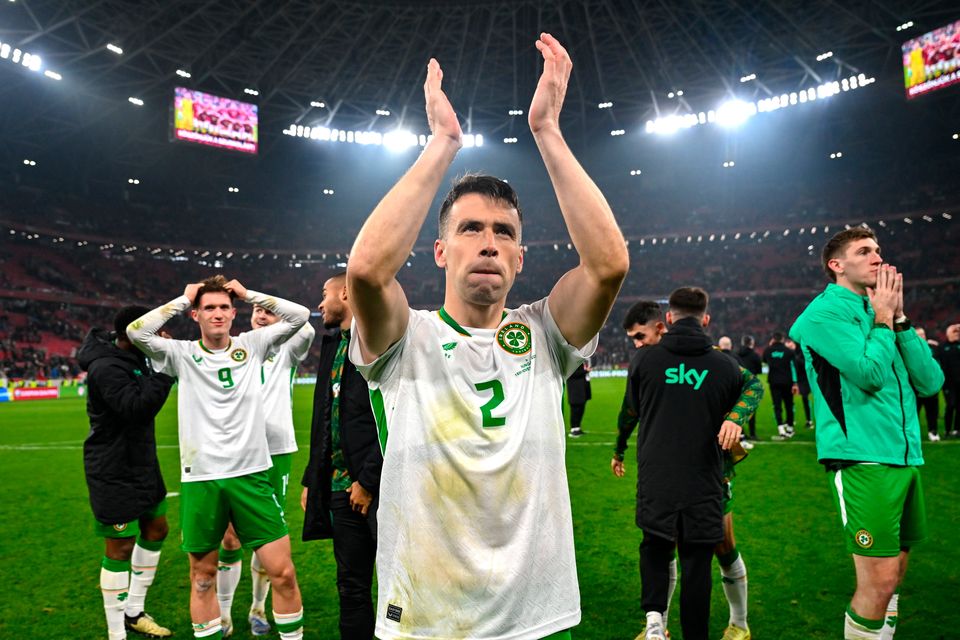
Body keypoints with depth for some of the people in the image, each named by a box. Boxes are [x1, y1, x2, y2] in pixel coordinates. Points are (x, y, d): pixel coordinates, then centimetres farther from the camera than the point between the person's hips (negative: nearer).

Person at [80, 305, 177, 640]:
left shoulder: (131, 356, 5)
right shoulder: (106, 368, -23)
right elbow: (137, 408, -33)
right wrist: (165, 370, -31)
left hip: (141, 464, 10)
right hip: (114, 473, -10)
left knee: (156, 529, 18)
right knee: (120, 547, 0)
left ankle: (134, 611, 34)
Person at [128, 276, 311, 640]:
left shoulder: (251, 345, 5)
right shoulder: (182, 354, 3)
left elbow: (300, 316, 1)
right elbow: (136, 332, -11)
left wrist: (248, 294, 2)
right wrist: (183, 299, -3)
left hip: (251, 474, 0)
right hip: (199, 479, 0)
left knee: (282, 571, 1)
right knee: (202, 575, 13)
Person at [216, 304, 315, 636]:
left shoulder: (285, 352, 2)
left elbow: (306, 331, -20)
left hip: (276, 453, -1)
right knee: (229, 537, 3)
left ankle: (258, 610, 27)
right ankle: (223, 616, 19)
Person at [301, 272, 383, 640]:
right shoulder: (332, 343, 16)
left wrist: (369, 481, -16)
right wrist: (312, 478, 15)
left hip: (379, 485, -7)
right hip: (340, 486, 8)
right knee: (351, 587, 15)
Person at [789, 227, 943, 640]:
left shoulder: (879, 311, 15)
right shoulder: (826, 312, -7)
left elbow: (931, 381, 6)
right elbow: (870, 374, -20)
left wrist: (899, 318, 0)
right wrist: (884, 319, -6)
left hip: (905, 458, 8)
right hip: (863, 459, -8)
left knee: (894, 570, 15)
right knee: (879, 579, -7)